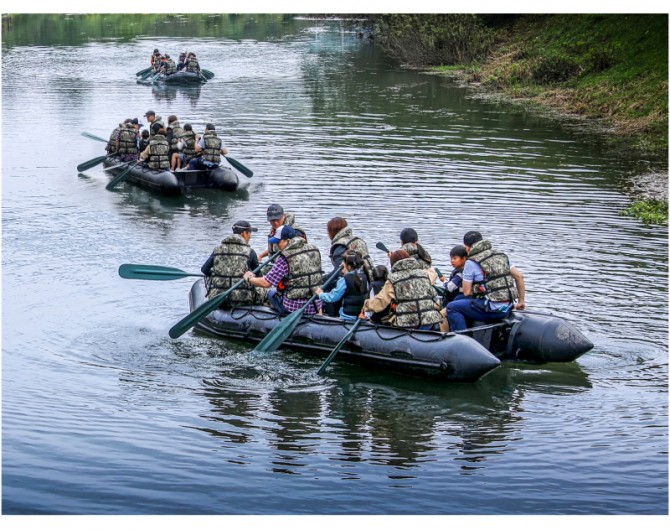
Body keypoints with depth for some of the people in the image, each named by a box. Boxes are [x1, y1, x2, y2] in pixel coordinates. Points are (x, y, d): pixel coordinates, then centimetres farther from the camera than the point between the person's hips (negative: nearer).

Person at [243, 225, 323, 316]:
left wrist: (249, 278, 5)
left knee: (271, 292, 19)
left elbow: (266, 283, -13)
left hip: (293, 308, -5)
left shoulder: (285, 258, -16)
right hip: (316, 306, 6)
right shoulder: (314, 250, 2)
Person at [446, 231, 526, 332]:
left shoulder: (471, 263, -6)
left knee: (452, 307, 4)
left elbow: (466, 292, -4)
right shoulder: (502, 256, 13)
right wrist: (521, 301, 20)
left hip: (491, 310, -8)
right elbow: (519, 276, 13)